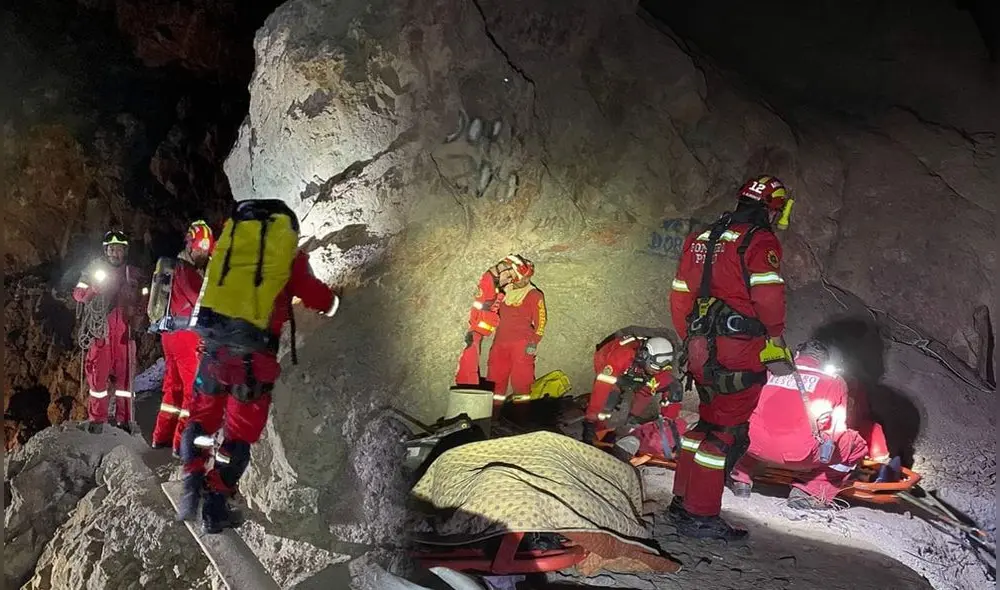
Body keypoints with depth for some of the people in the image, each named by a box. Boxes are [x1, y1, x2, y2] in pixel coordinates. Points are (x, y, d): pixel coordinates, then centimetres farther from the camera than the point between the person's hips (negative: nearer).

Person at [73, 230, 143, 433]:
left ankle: (123, 418, 12)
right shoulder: (94, 269, 5)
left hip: (124, 331, 2)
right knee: (98, 373, -2)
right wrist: (94, 288, -16)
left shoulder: (132, 274, 11)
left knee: (124, 374, 3)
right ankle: (97, 419, 8)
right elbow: (78, 294, 2)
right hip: (100, 330, -2)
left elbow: (139, 302, 19)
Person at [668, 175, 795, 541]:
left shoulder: (701, 239, 16)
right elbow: (768, 297, -18)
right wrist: (777, 343, -8)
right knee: (727, 431, -1)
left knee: (709, 421, 21)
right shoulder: (761, 241, -7)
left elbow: (680, 296, 17)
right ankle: (700, 517, 2)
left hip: (701, 347, 8)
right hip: (739, 350, -8)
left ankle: (683, 500, 27)